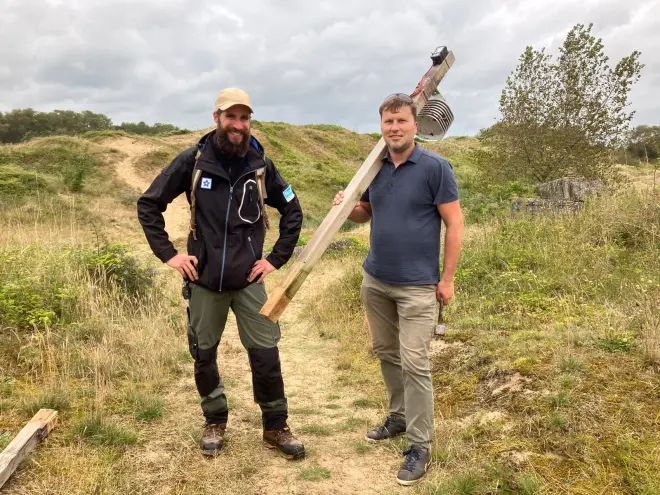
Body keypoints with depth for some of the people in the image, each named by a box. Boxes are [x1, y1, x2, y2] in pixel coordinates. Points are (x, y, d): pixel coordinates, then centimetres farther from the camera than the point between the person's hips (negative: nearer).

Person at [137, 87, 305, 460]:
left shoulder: (261, 164, -2)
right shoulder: (192, 161, -6)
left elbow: (293, 212, 8)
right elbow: (149, 204, 0)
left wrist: (276, 259, 2)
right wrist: (167, 253, -5)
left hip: (248, 279, 0)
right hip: (203, 279, 0)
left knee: (266, 353, 1)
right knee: (204, 354, 12)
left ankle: (276, 427, 21)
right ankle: (215, 421, 34)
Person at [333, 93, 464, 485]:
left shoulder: (435, 167, -11)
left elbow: (455, 223, -10)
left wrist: (447, 279, -11)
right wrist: (347, 207, -7)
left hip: (417, 285, -6)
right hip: (374, 280, 6)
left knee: (414, 363, -3)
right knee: (386, 353, 17)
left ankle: (420, 447, 9)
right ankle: (400, 416, 36)